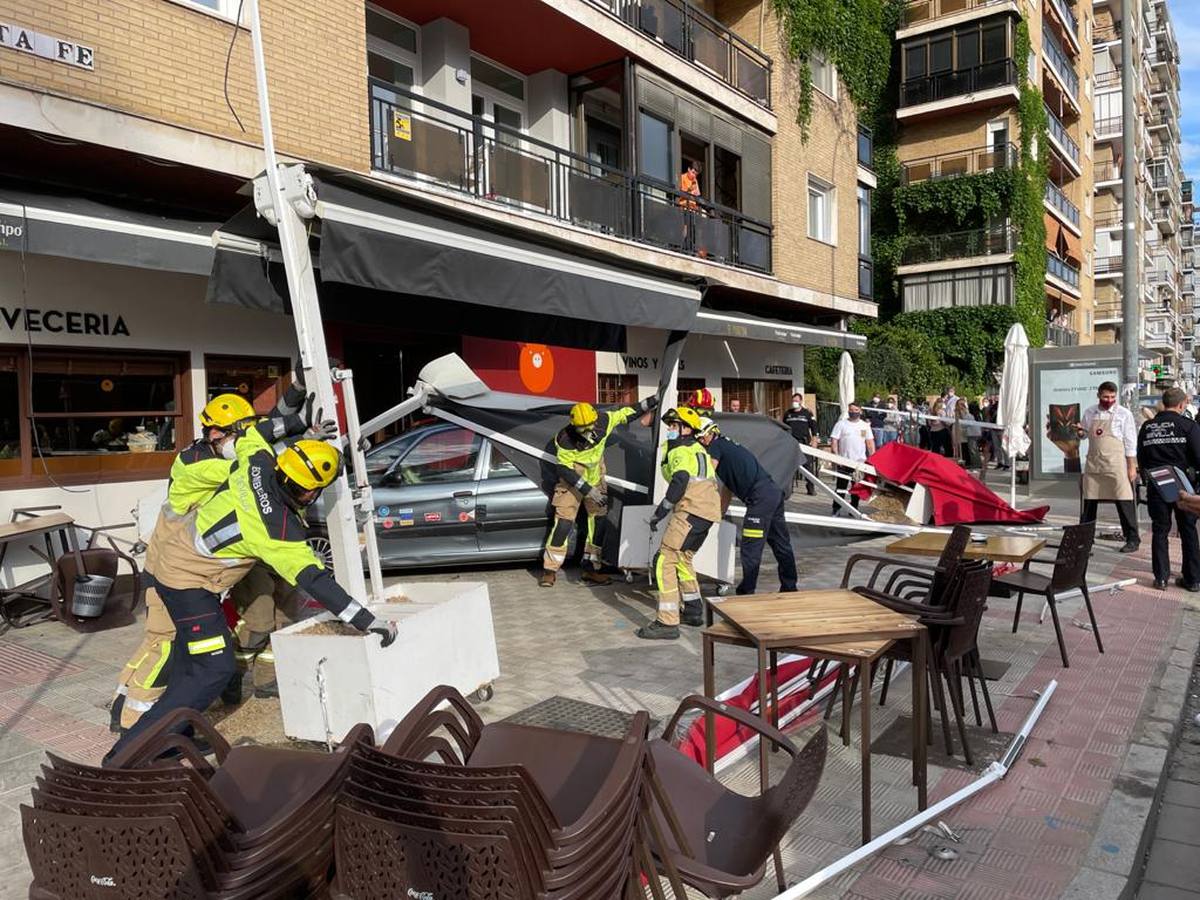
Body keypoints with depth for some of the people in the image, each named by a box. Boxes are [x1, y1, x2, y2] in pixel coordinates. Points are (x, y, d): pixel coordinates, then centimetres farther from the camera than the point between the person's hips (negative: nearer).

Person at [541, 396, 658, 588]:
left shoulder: (604, 421, -19)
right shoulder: (565, 440, -28)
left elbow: (627, 413, -4)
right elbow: (564, 470, -23)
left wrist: (652, 401, -5)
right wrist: (588, 490, -26)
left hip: (596, 482, 5)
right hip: (572, 484, -5)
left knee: (599, 522, 4)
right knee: (564, 523, -11)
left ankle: (591, 568, 14)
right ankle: (550, 570, -1)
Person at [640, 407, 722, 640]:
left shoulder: (681, 451, -5)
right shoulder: (698, 449, 25)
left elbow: (680, 483, -19)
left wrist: (660, 512, -16)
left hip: (693, 511, -10)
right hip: (708, 509, 10)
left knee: (665, 560, -11)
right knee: (682, 557, 25)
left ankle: (667, 623, -15)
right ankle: (693, 611, 33)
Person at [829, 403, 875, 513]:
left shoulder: (865, 426, 11)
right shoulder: (841, 424, 2)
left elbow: (870, 442, 10)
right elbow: (834, 441, -3)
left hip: (860, 461, 3)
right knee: (841, 486, -2)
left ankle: (854, 508, 19)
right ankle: (836, 509, 3)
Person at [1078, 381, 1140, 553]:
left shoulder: (1124, 414, -3)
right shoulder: (1089, 413, 8)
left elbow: (1130, 442, -2)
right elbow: (1084, 436, 19)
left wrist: (1132, 466, -6)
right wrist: (1080, 432, -5)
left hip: (1115, 464, -4)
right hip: (1093, 464, 4)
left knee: (1124, 502, -3)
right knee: (1089, 501, 10)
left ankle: (1132, 539, 5)